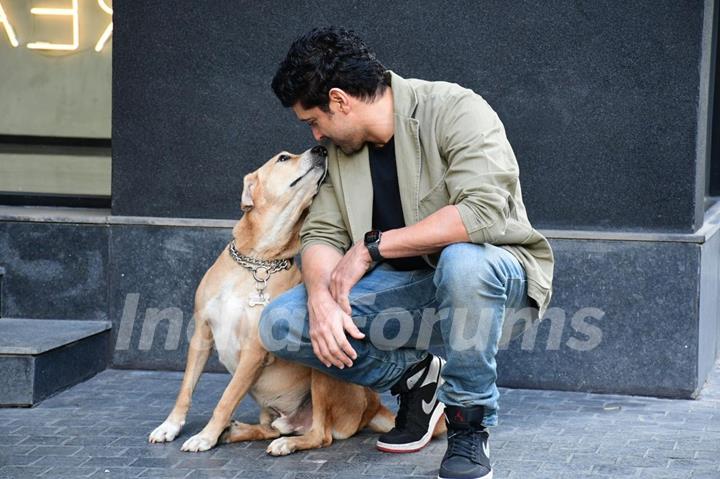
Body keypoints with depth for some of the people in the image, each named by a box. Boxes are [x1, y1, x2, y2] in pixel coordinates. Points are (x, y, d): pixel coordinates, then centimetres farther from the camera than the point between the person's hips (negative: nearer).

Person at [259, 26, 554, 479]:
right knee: (280, 323, -13)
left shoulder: (455, 110, -17)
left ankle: (470, 428, -21)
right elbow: (322, 234, 1)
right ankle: (417, 377, 5)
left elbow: (484, 212, -30)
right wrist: (321, 298, -22)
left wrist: (372, 247, -25)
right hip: (409, 285, 6)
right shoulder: (343, 151, 6)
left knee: (462, 260, -42)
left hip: (491, 269, -6)